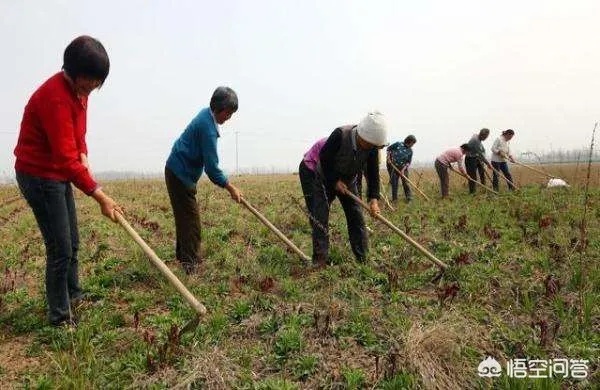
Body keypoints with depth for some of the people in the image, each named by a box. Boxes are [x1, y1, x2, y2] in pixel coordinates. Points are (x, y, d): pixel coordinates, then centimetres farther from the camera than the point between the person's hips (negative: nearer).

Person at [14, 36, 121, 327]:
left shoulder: (79, 88, 2)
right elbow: (66, 158, -32)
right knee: (60, 249, -5)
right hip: (39, 176, -9)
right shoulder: (55, 96, -28)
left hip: (59, 174, 9)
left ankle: (73, 296, 36)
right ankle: (60, 318, 9)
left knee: (72, 242, 18)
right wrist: (100, 196, -33)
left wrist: (83, 156, -1)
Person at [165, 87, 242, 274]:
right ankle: (191, 263, -7)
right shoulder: (208, 127, -24)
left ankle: (183, 255, 26)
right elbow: (211, 166, -24)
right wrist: (230, 188, -17)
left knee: (184, 216, 16)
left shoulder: (206, 114, 6)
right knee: (191, 218, -10)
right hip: (181, 174, -10)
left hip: (179, 172, 10)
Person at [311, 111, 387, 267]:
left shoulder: (372, 146, -19)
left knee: (356, 218, 1)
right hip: (326, 178, -4)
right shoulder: (340, 134, -34)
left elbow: (373, 173, -15)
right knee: (320, 218, -9)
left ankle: (363, 258, 10)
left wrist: (374, 198, -24)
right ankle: (320, 260, -2)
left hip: (348, 182, 4)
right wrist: (335, 181, -21)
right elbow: (324, 158, -24)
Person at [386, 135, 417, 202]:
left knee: (405, 182, -3)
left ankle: (409, 197, 5)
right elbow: (389, 148, 4)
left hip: (403, 168, 1)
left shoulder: (410, 151, -3)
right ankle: (394, 198, 13)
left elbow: (408, 162, -3)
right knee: (394, 183, 4)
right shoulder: (398, 144, -9)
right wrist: (388, 157, -4)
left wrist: (404, 169, -16)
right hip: (393, 167, -1)